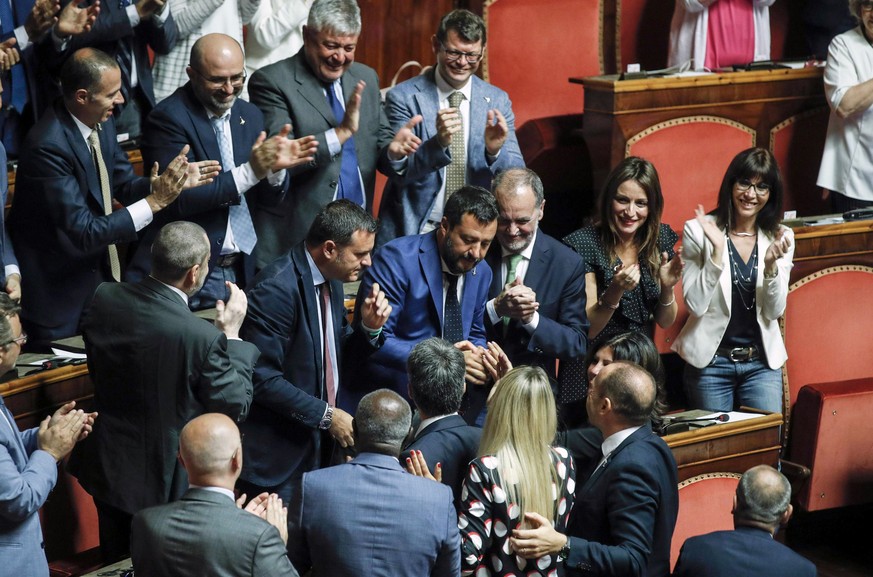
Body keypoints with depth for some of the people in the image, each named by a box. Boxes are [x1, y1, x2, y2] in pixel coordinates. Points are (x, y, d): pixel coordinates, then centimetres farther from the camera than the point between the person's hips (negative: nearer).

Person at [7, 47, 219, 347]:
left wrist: (168, 183, -11)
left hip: (100, 269, 8)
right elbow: (84, 232, -28)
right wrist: (154, 202, -29)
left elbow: (123, 184, 9)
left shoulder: (100, 123, -3)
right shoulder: (48, 147, -28)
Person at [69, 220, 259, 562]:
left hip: (107, 468, 5)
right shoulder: (202, 338, -29)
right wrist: (231, 335, -7)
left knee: (115, 563, 23)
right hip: (164, 482, -5)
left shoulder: (104, 299, -13)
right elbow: (235, 408, -15)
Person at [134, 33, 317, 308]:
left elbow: (269, 198, 11)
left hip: (243, 269, 5)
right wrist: (250, 171, -24)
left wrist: (275, 167, -12)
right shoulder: (168, 119, -10)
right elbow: (180, 199, -18)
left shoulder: (250, 115, 9)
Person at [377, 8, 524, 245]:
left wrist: (495, 151, -19)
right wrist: (438, 143, -26)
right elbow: (397, 171, -9)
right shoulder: (403, 97, -4)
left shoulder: (497, 100, 5)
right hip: (414, 231, -2)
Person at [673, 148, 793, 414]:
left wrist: (771, 264, -18)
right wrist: (717, 251, -23)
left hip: (762, 362, 3)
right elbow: (696, 304, -14)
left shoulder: (780, 237, 3)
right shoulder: (699, 231, -7)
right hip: (711, 361, -2)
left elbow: (774, 311, -1)